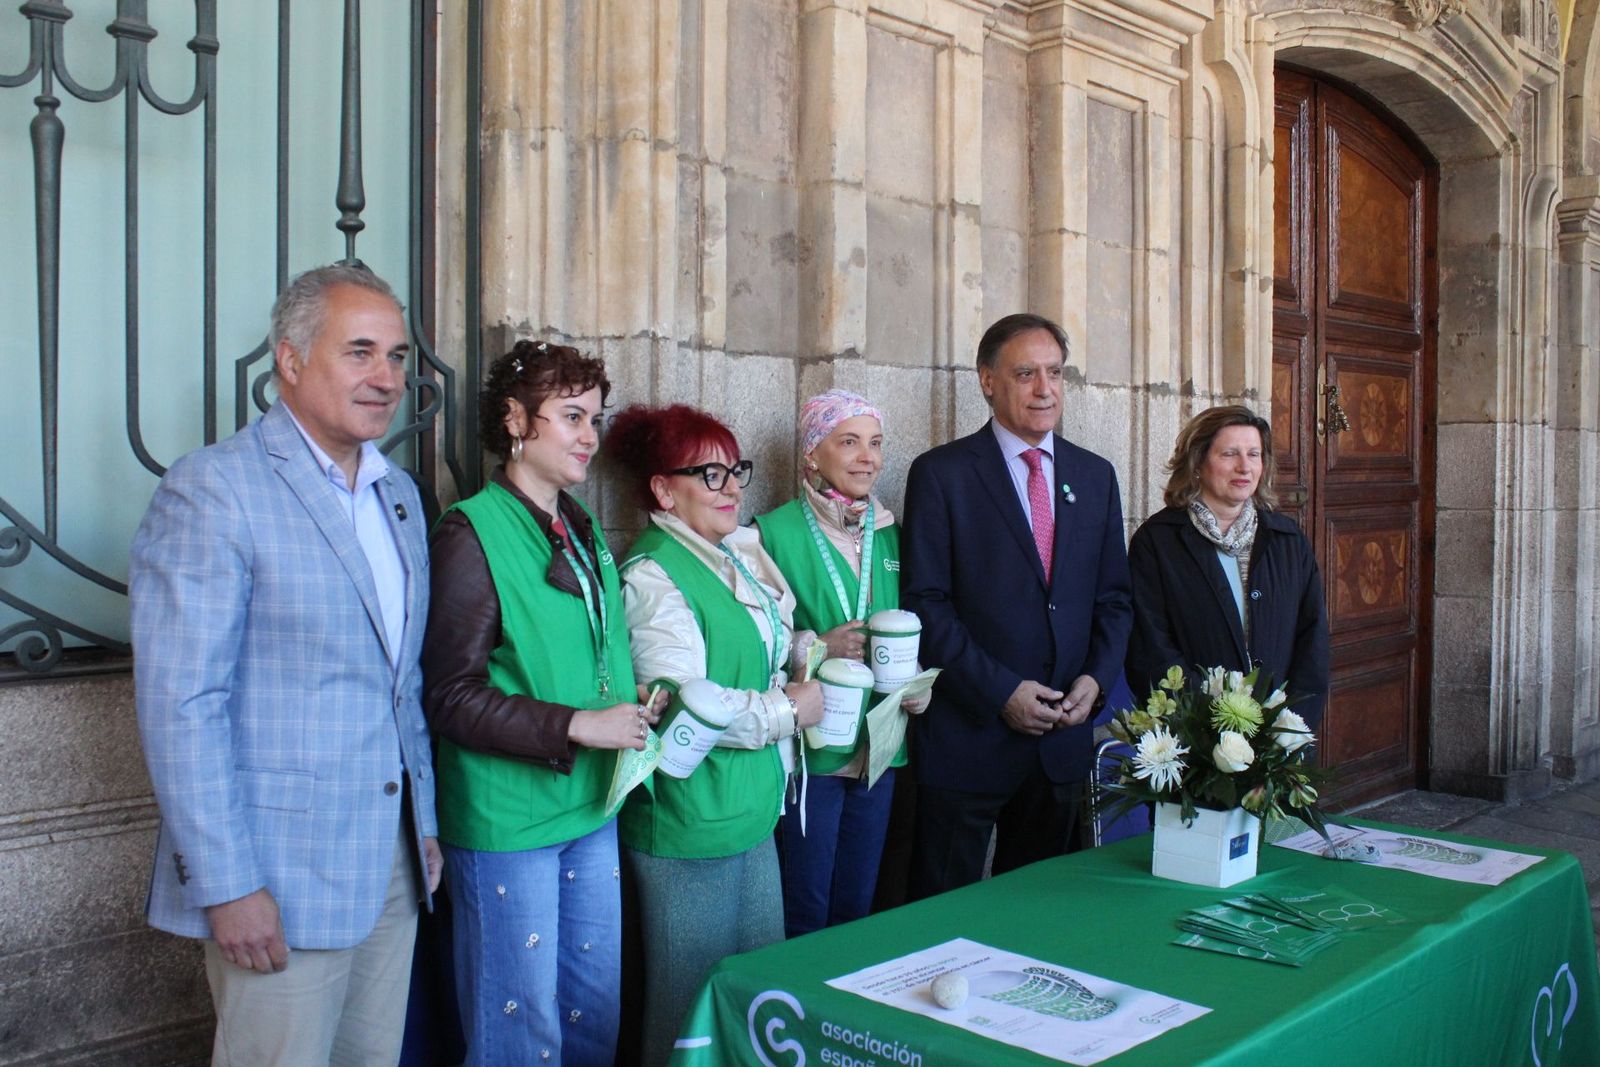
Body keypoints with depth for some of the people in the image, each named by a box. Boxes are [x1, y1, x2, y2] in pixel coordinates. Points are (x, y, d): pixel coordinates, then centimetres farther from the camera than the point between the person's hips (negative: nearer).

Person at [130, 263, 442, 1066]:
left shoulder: (400, 494, 11)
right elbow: (180, 706, -15)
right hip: (280, 879, -6)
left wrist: (426, 822, 13)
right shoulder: (213, 488, -11)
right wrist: (226, 885, -16)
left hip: (392, 866, 7)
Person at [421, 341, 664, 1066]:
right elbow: (449, 696, -17)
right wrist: (578, 727, -20)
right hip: (507, 820, -7)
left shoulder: (581, 529, 10)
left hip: (592, 808, 7)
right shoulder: (473, 533, -13)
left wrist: (632, 702, 4)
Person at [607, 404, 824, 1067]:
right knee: (693, 1005, 7)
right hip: (689, 821, -8)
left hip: (752, 811, 8)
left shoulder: (740, 557, 10)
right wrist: (787, 710, -13)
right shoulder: (655, 577, -16)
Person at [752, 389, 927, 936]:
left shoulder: (889, 534, 10)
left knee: (856, 907, 16)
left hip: (878, 749, 6)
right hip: (807, 748, -5)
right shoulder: (774, 532, -9)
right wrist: (818, 647, -22)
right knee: (805, 915, 3)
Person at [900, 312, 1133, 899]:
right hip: (969, 734, -4)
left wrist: (1095, 677, -4)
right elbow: (925, 603, -10)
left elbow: (1113, 598, 13)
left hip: (1064, 735, 5)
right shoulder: (941, 473, -6)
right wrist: (1000, 692, -15)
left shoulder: (1095, 476, 10)